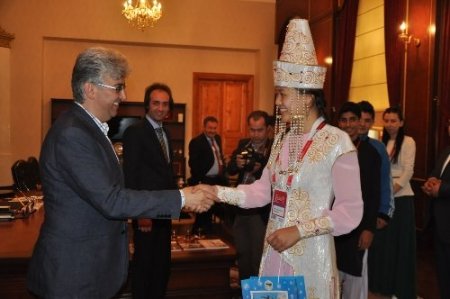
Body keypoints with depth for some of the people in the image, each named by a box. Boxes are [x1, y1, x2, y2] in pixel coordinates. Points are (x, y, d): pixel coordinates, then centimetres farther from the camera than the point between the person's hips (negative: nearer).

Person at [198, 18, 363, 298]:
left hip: (311, 255, -6)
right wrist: (217, 192, -7)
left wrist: (299, 230, -18)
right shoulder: (283, 138, 6)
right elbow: (263, 190, 4)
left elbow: (351, 211, -14)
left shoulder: (337, 142, -14)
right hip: (274, 252, 6)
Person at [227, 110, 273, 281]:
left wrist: (260, 169, -31)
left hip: (262, 211, -6)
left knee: (258, 256, 4)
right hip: (241, 208, 6)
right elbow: (230, 170, 1)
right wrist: (236, 164, -19)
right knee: (242, 254, 18)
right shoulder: (243, 144, 7)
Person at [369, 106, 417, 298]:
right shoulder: (381, 143, 10)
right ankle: (383, 283, 26)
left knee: (400, 241, 4)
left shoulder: (408, 142, -4)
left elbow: (408, 171, -10)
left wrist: (392, 191, -17)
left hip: (401, 197, -5)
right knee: (382, 241, 11)